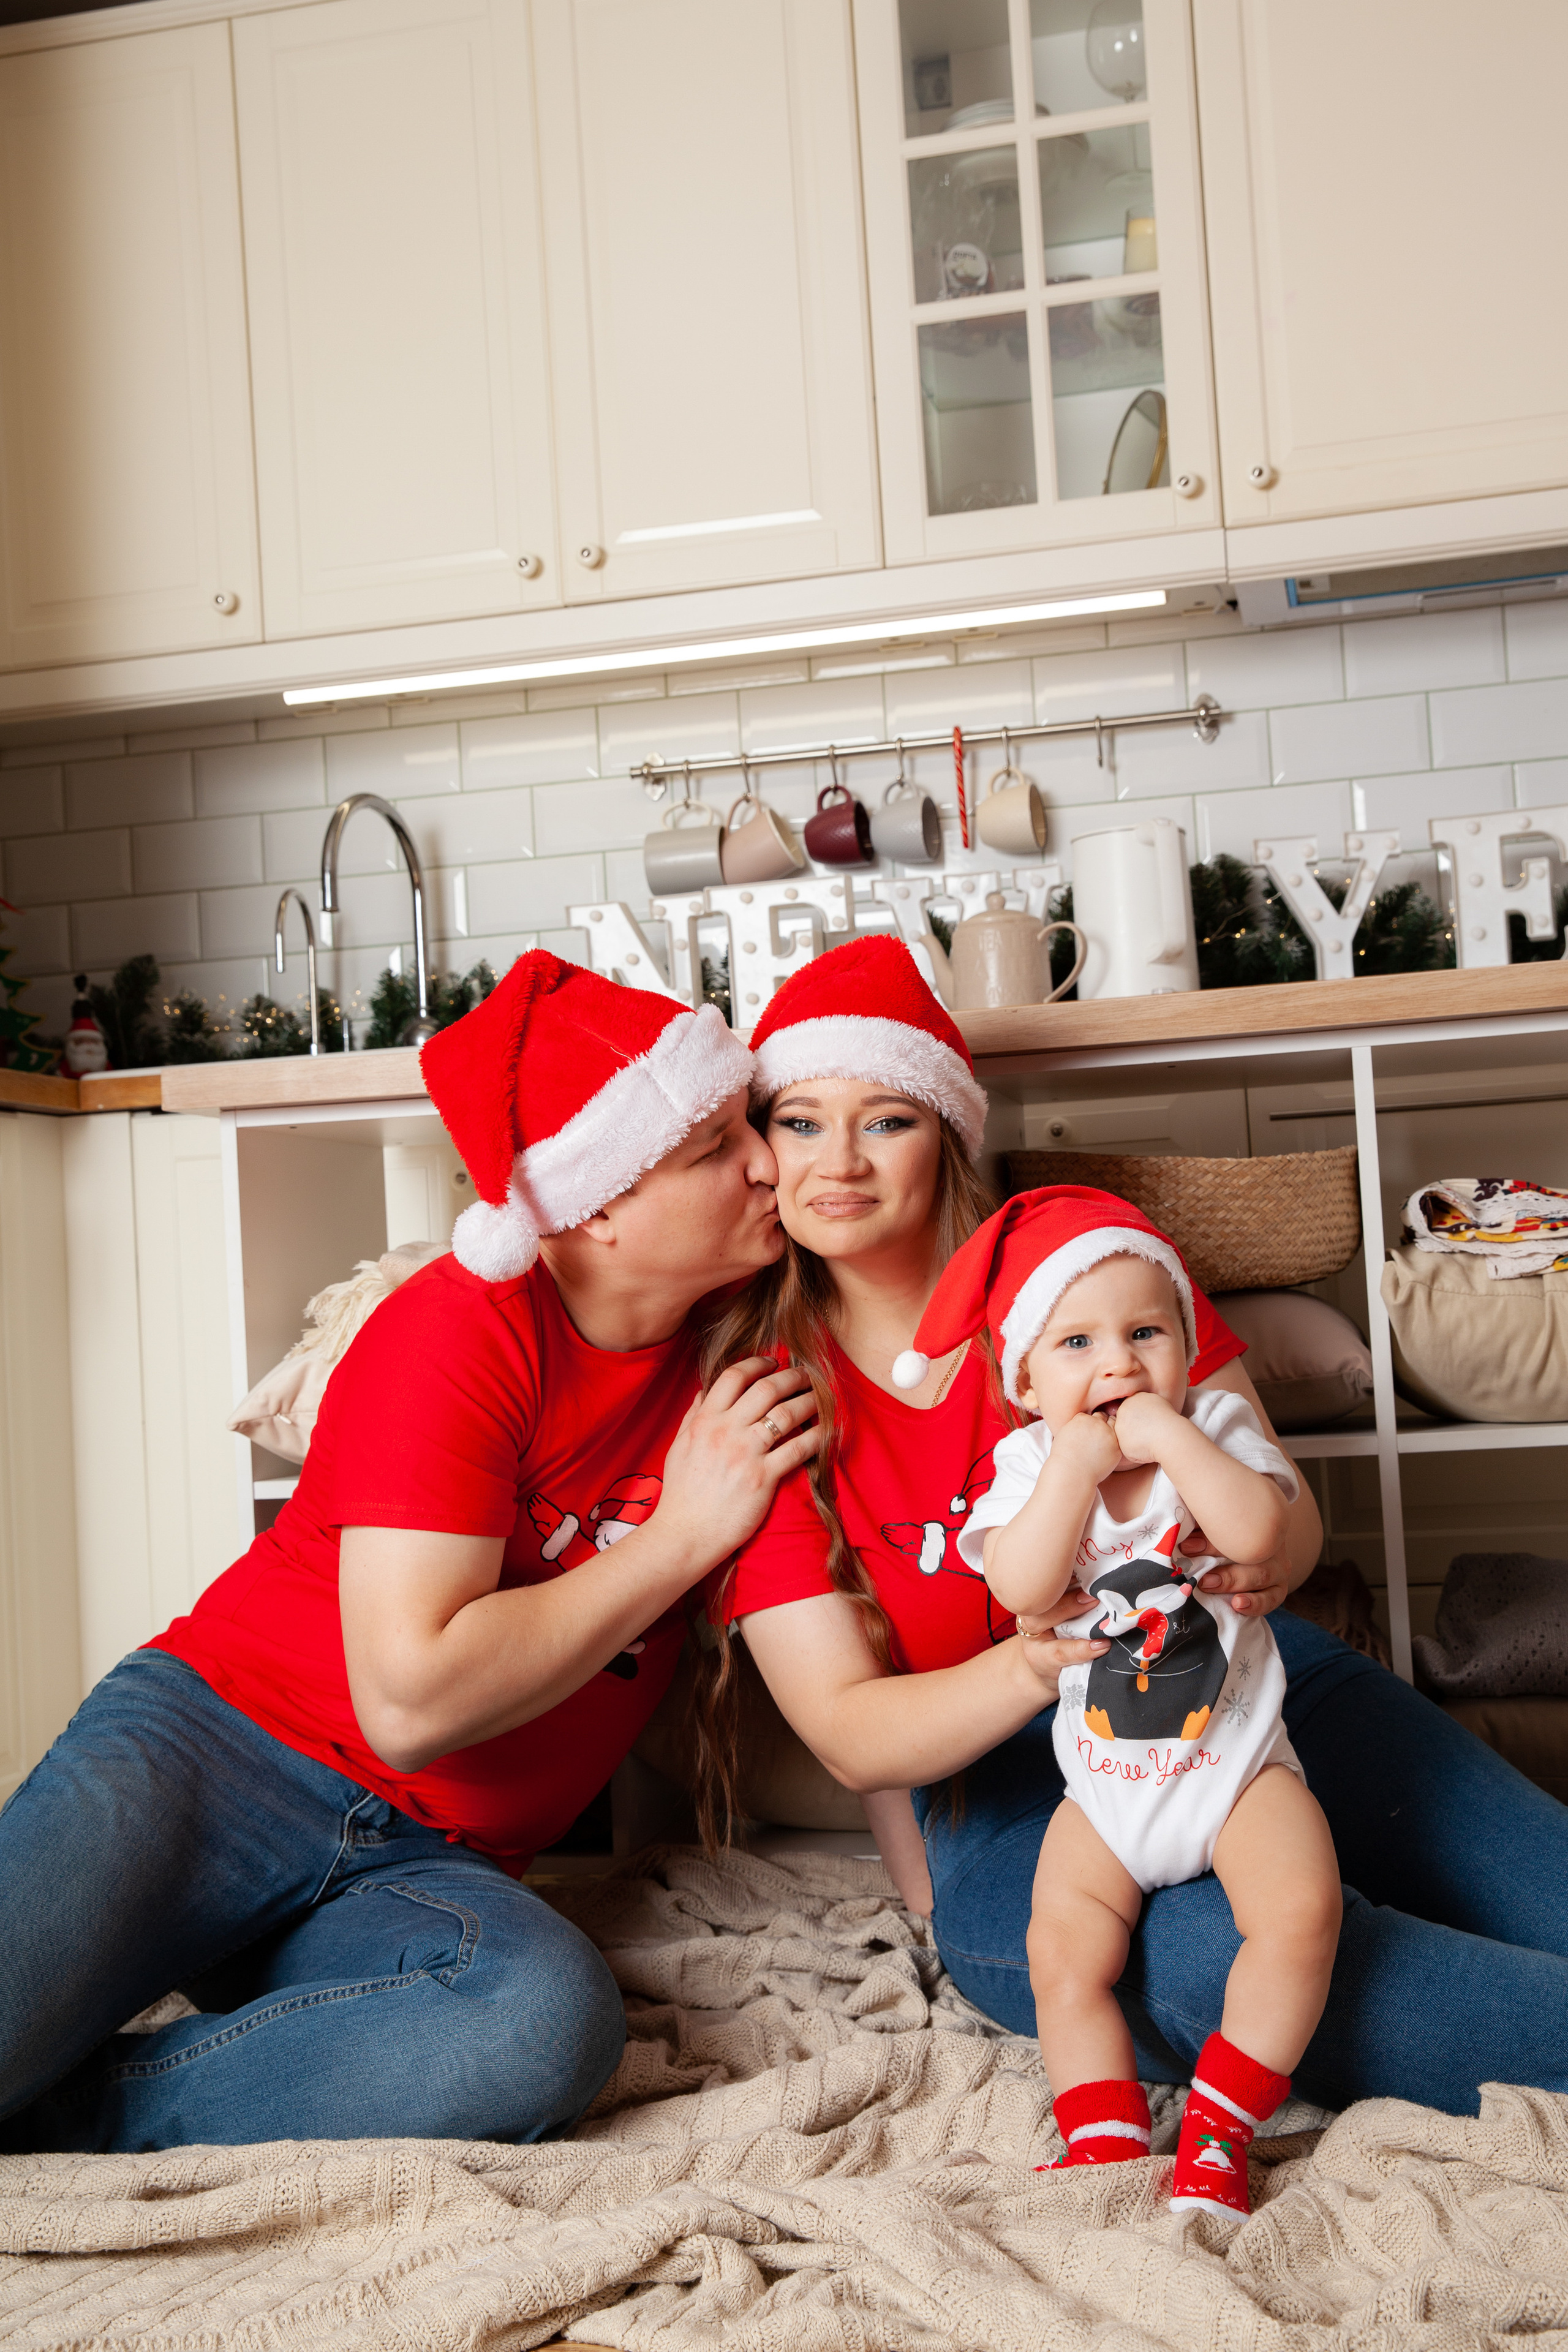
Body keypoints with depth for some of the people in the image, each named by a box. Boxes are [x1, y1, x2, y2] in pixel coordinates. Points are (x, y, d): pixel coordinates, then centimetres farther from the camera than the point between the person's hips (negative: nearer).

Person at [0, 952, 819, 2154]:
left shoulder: (744, 1352, 4)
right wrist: (683, 1536, -14)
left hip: (426, 1870, 5)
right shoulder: (463, 1334, -14)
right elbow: (411, 1699, -22)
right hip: (223, 1747, -5)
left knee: (551, 2015, -31)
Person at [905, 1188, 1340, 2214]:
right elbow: (1021, 1586, -25)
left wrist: (1166, 1436, -27)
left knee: (1302, 1909, -20)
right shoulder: (1030, 1462, -7)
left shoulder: (1216, 1423, -7)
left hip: (1236, 1754, -1)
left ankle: (1217, 2133, -6)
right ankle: (1108, 2148, 5)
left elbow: (1260, 1530, -26)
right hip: (1102, 1783, 1)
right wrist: (1079, 1455, -26)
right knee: (1063, 1955, -9)